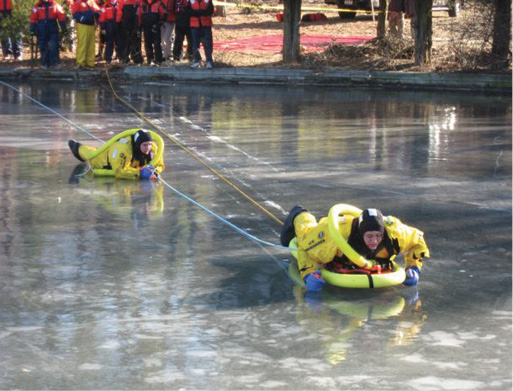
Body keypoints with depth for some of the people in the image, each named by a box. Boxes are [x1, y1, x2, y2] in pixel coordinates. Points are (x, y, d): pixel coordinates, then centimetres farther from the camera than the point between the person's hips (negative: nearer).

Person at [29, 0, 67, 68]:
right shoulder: (37, 7, 5)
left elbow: (61, 17, 5)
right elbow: (33, 19, 4)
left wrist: (63, 28, 1)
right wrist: (32, 30, -2)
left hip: (53, 30, -1)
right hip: (42, 31, 1)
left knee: (54, 47, -8)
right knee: (43, 48, 5)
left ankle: (54, 63, -3)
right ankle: (45, 64, 13)